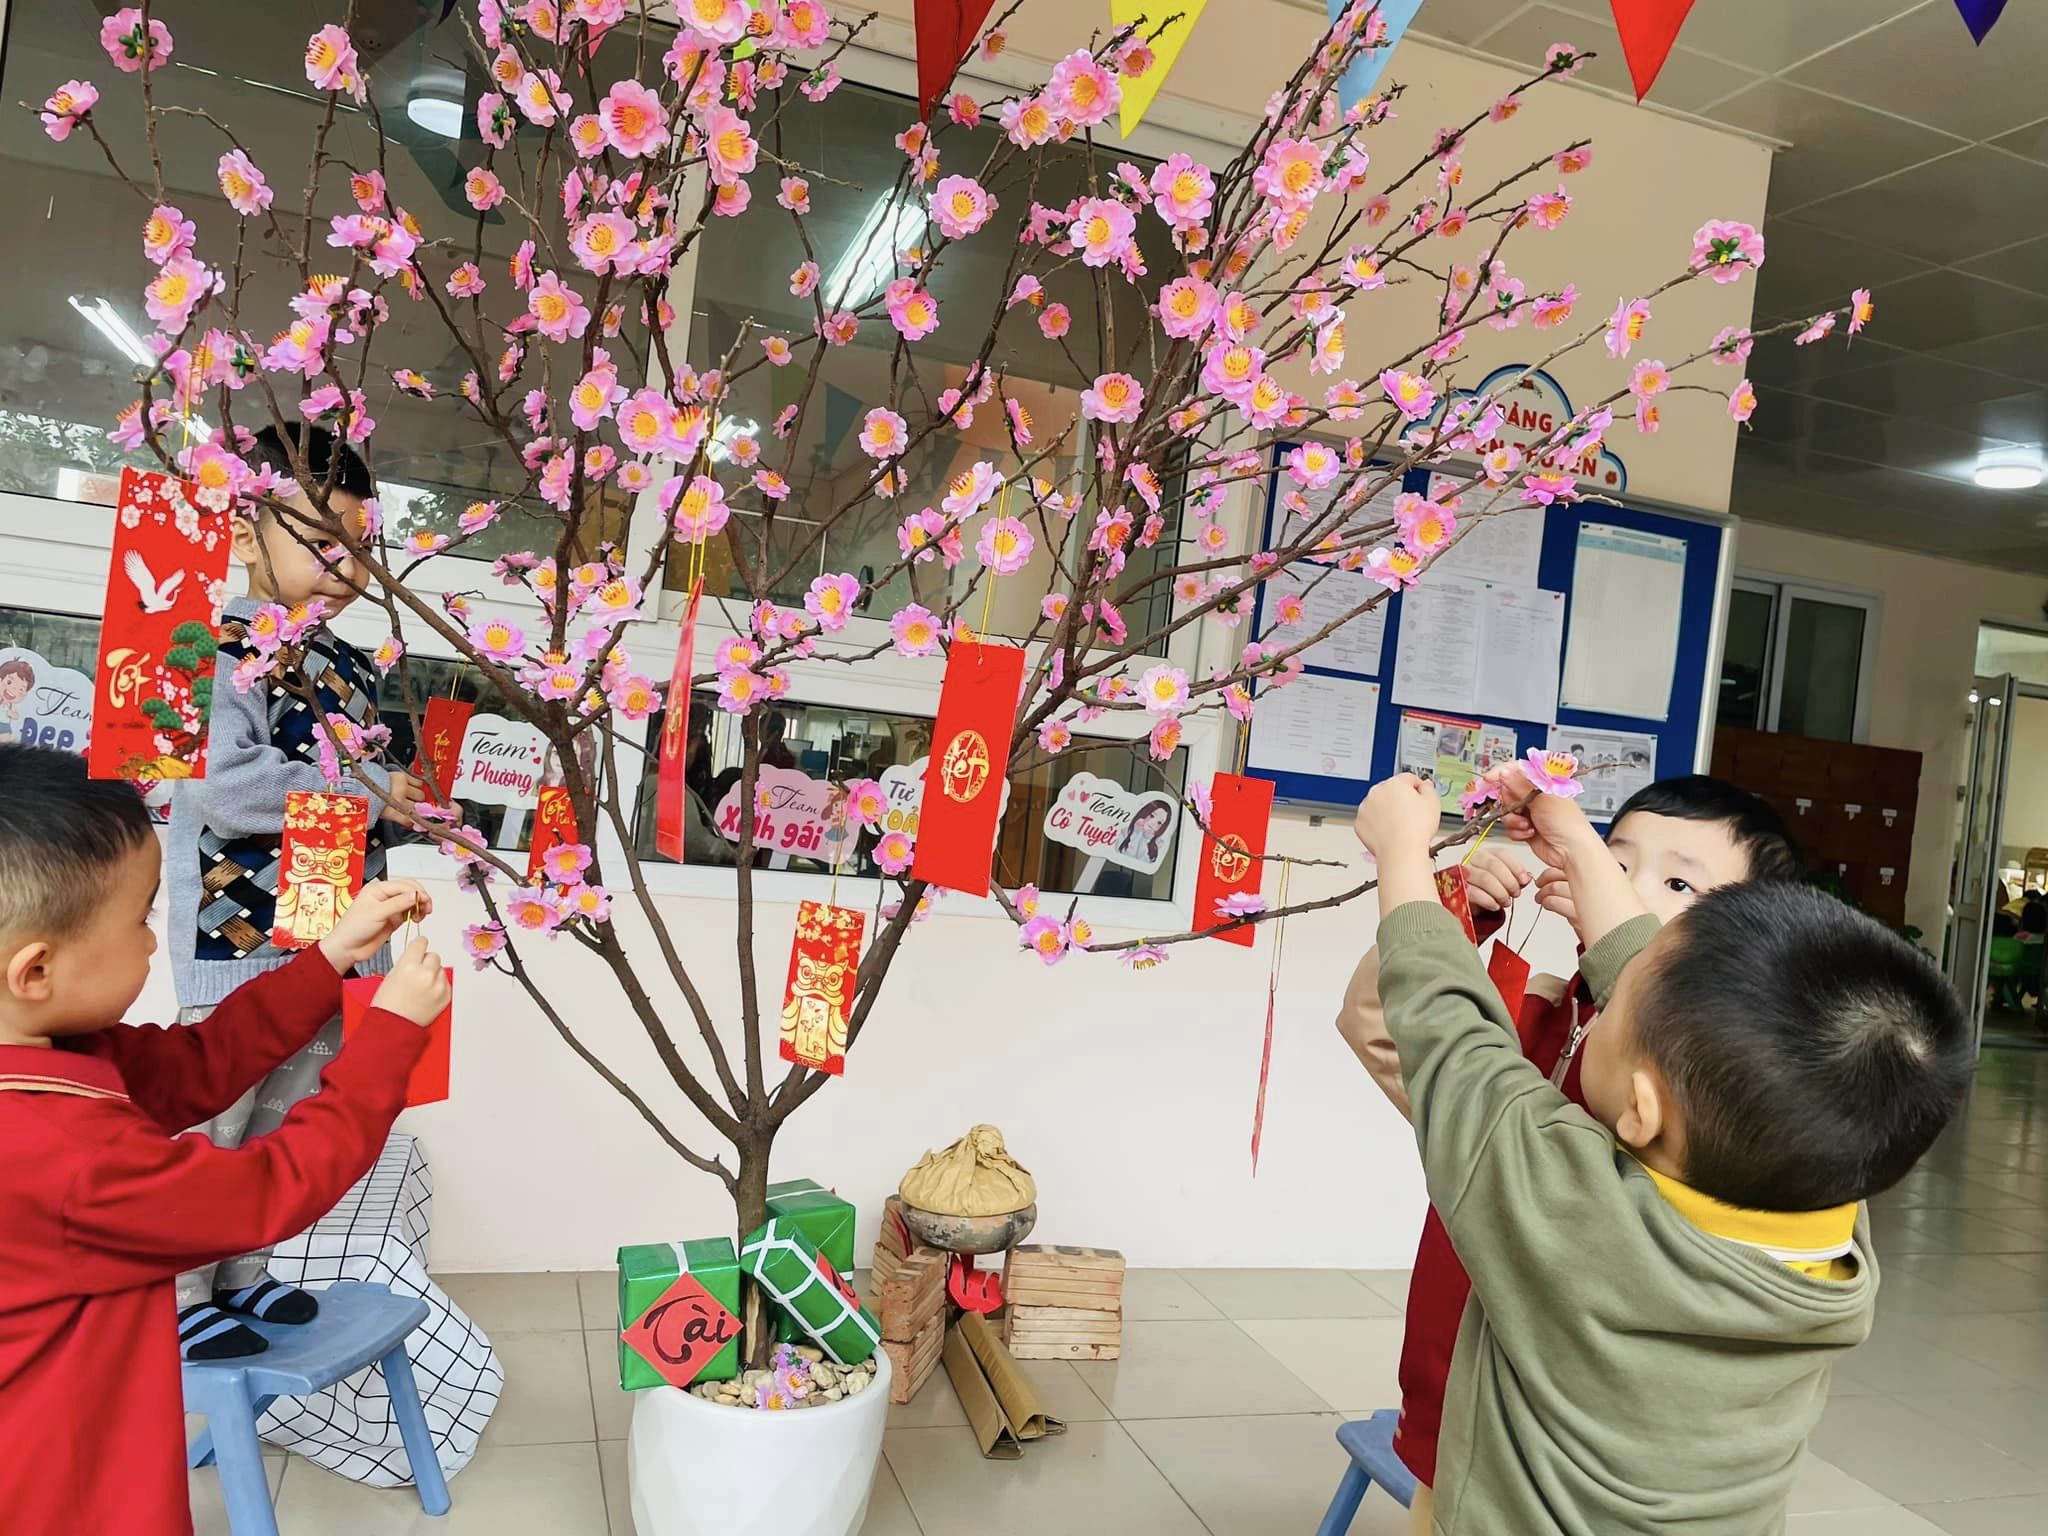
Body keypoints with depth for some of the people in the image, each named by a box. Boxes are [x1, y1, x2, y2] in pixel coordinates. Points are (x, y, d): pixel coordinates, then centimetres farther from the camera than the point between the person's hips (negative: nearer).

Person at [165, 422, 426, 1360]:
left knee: (286, 1123, 18)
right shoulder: (228, 649, -13)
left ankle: (242, 1274, 34)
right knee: (209, 1125, 3)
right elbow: (218, 784, -25)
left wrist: (410, 797, 4)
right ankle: (181, 1299, 19)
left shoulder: (351, 666, 12)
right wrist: (368, 791, -23)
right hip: (239, 937, -8)